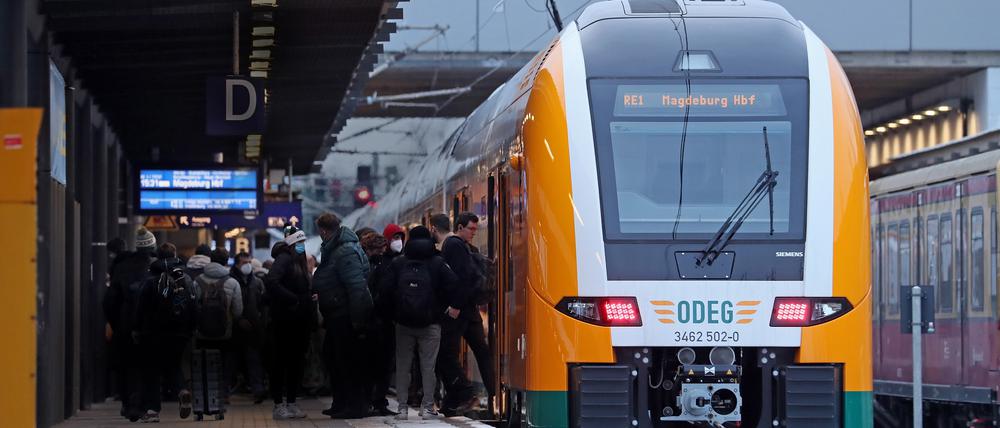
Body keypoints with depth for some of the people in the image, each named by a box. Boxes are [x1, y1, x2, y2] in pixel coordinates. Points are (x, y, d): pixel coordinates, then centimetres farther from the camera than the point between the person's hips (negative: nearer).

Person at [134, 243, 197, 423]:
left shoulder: (151, 281, -8)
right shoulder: (187, 280, 3)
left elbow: (141, 309, -7)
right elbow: (194, 309, 4)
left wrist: (138, 331, 1)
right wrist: (190, 331, 10)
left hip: (154, 334, -3)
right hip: (180, 334, 3)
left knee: (151, 371, 4)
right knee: (172, 367, 17)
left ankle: (151, 409, -3)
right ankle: (182, 391, -11)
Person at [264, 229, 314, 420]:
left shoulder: (300, 261, 16)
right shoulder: (284, 259, -10)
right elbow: (271, 281, -24)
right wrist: (292, 299, -21)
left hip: (299, 320, 8)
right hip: (285, 319, -8)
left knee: (296, 361, 10)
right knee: (282, 361, -3)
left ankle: (291, 403, 16)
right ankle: (279, 406, 1)